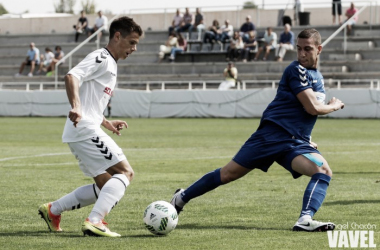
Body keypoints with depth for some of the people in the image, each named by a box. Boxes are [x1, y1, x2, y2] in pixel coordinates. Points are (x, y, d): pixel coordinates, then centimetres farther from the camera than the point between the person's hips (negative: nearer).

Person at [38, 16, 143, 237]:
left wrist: (108, 124, 25)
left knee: (105, 187, 12)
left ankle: (52, 210, 19)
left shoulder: (110, 64, 24)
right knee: (125, 172, -15)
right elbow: (71, 77, -24)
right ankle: (94, 222, -23)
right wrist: (76, 107, -38)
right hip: (85, 129, -10)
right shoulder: (100, 58, -7)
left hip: (84, 132, 10)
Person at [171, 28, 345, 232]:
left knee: (324, 171, -21)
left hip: (296, 142, 6)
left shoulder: (317, 77, 17)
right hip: (272, 133, -6)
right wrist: (334, 106, 2)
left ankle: (305, 220, -34)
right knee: (228, 174, -1)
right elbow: (313, 107, -17)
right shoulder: (297, 70, -9)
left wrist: (307, 140, 27)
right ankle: (182, 198, 18)